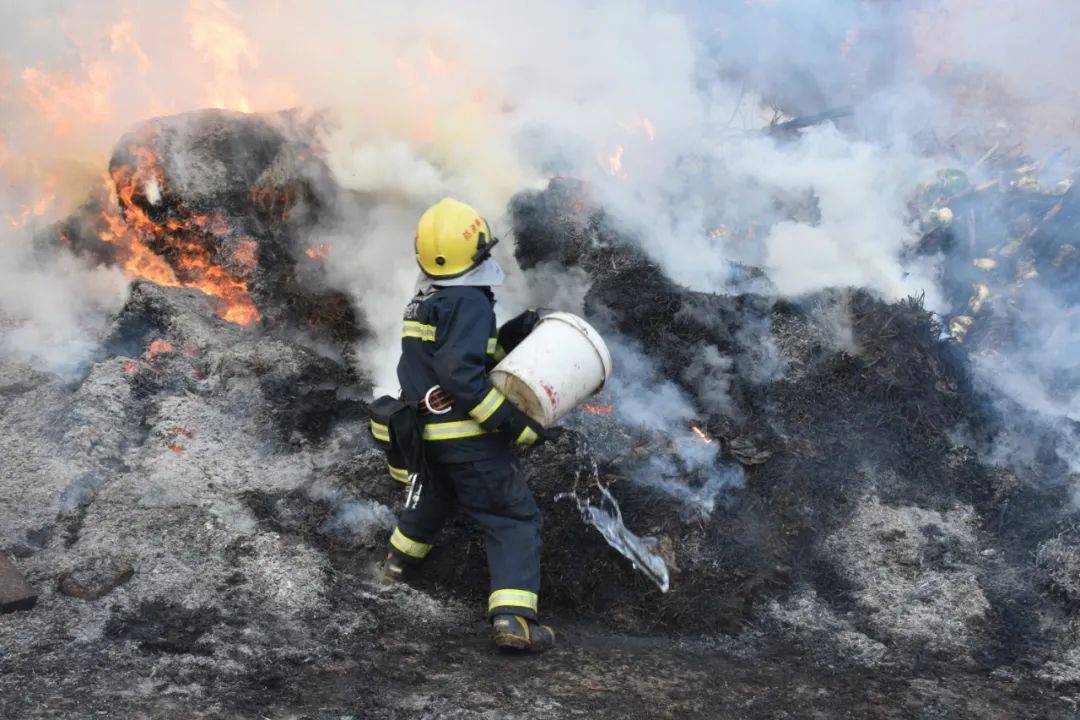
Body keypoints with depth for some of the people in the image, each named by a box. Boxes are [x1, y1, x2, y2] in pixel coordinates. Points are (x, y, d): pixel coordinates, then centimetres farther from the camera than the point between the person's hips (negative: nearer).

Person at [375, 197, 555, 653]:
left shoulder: (421, 304, 10)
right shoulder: (469, 302, -19)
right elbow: (461, 376, -27)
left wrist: (510, 336, 6)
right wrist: (514, 423, -24)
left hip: (428, 434, 9)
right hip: (470, 441, -9)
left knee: (434, 496, 35)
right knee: (514, 518, -4)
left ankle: (399, 559, 57)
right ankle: (513, 616, -15)